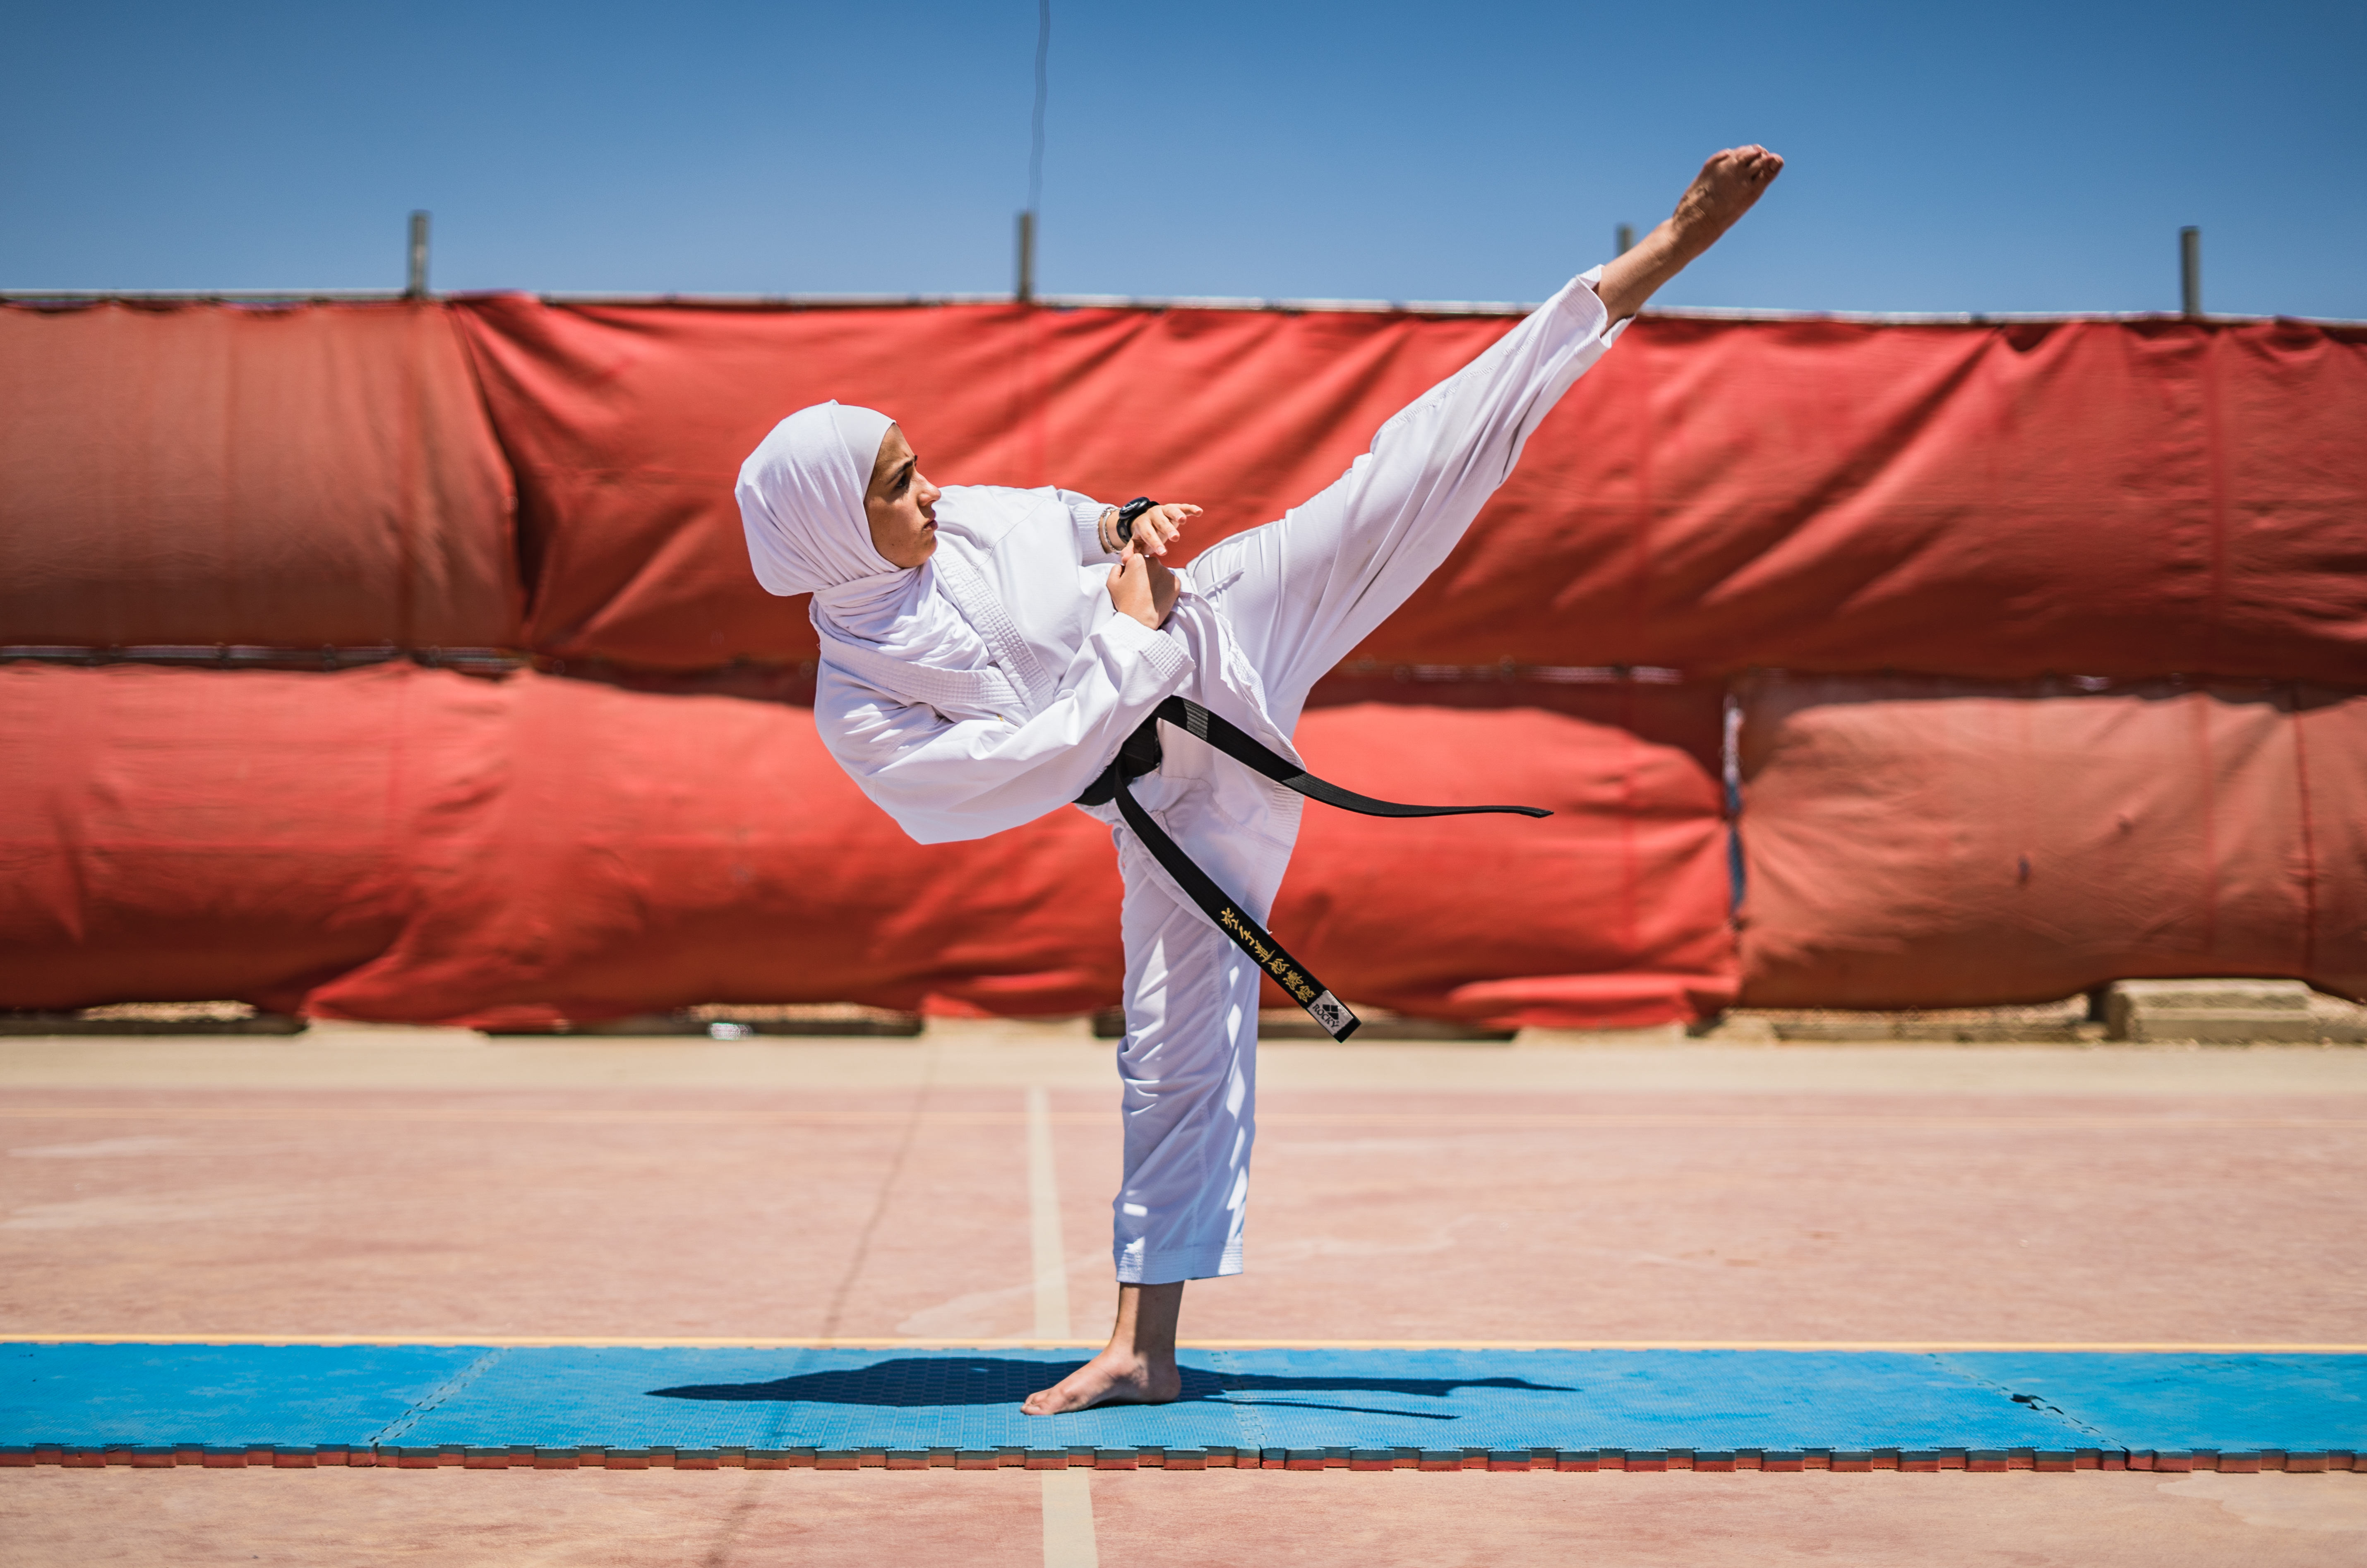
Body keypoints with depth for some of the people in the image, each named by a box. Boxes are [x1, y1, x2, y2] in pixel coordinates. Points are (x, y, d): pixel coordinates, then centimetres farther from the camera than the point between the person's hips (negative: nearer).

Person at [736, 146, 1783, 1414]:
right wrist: (1129, 642, -18)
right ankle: (1143, 1349, 9)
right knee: (1180, 1048, -4)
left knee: (1418, 469, -10)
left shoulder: (960, 521, -1)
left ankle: (1662, 255, -9)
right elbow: (1027, 772, -21)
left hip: (1232, 632, 3)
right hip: (1177, 803, -3)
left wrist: (1126, 530, -5)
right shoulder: (858, 711, -15)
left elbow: (1073, 527, 17)